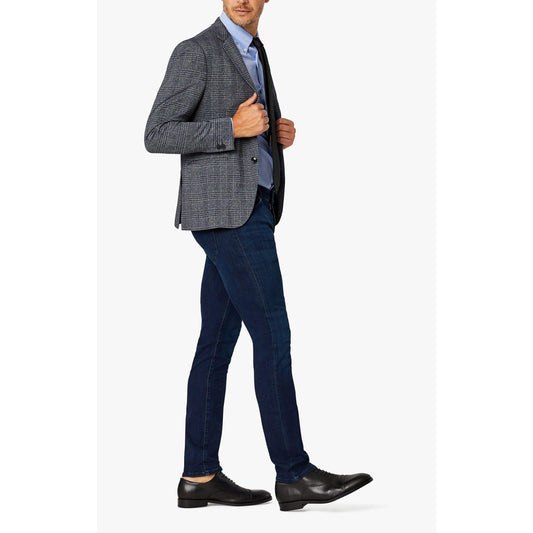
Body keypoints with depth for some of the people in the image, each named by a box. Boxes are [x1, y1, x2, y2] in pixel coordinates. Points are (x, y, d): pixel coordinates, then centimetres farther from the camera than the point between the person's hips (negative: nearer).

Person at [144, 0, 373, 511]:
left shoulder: (252, 54, 20)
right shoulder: (195, 51, -8)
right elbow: (157, 137, -13)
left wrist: (278, 134, 6)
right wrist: (234, 128, -20)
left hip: (250, 210, 9)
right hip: (226, 212, -9)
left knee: (219, 339, 6)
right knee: (272, 335, -11)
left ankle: (200, 477, 9)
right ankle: (294, 475, -7)